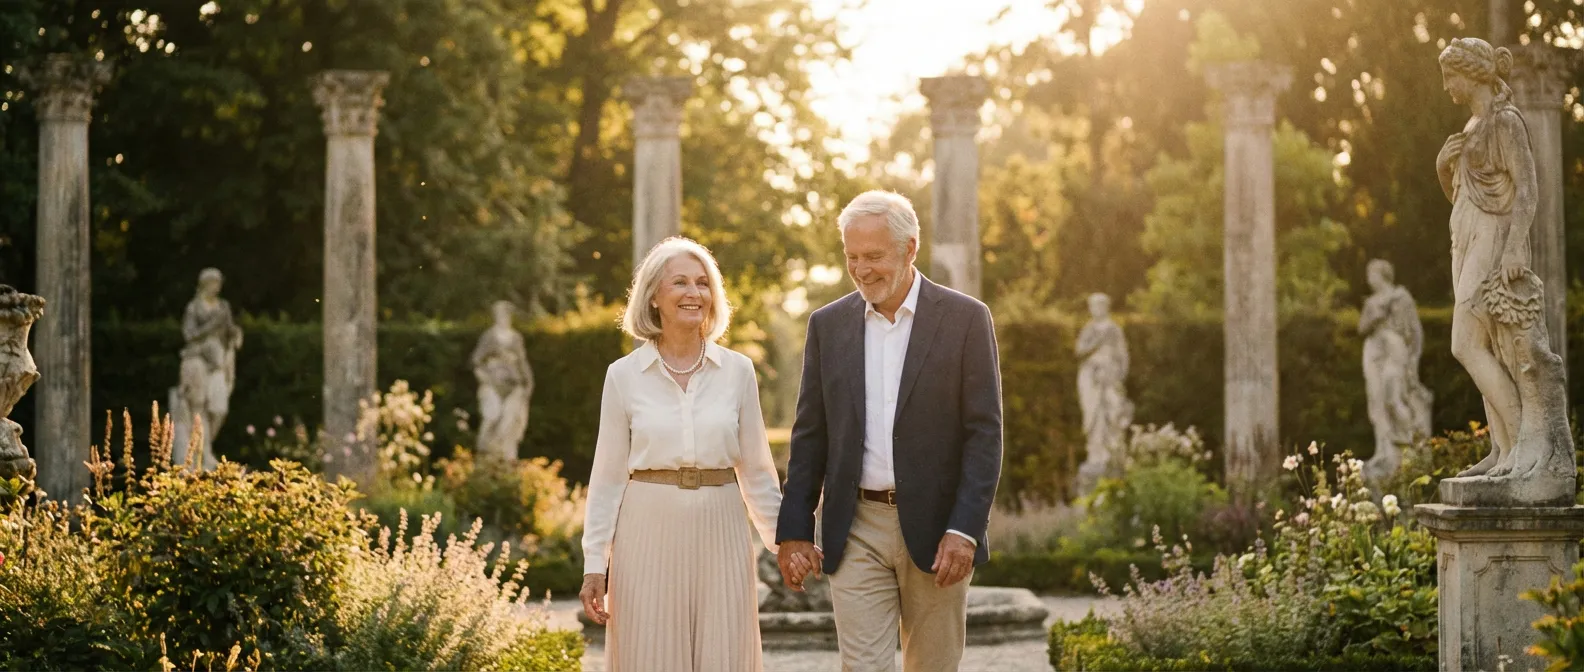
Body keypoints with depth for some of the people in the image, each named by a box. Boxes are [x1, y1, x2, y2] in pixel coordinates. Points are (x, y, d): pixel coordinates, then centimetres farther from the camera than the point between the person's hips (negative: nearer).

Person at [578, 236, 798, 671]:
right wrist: (594, 563, 0)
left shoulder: (737, 371, 4)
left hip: (719, 536, 1)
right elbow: (608, 476, 4)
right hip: (649, 537, -1)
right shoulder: (624, 376, 1)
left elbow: (756, 470, 10)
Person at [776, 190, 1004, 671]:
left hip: (935, 528, -2)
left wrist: (964, 531, -15)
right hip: (856, 531, 2)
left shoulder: (965, 319, -3)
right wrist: (793, 529, 3)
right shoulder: (828, 325, 6)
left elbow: (984, 433, -6)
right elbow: (810, 435, 9)